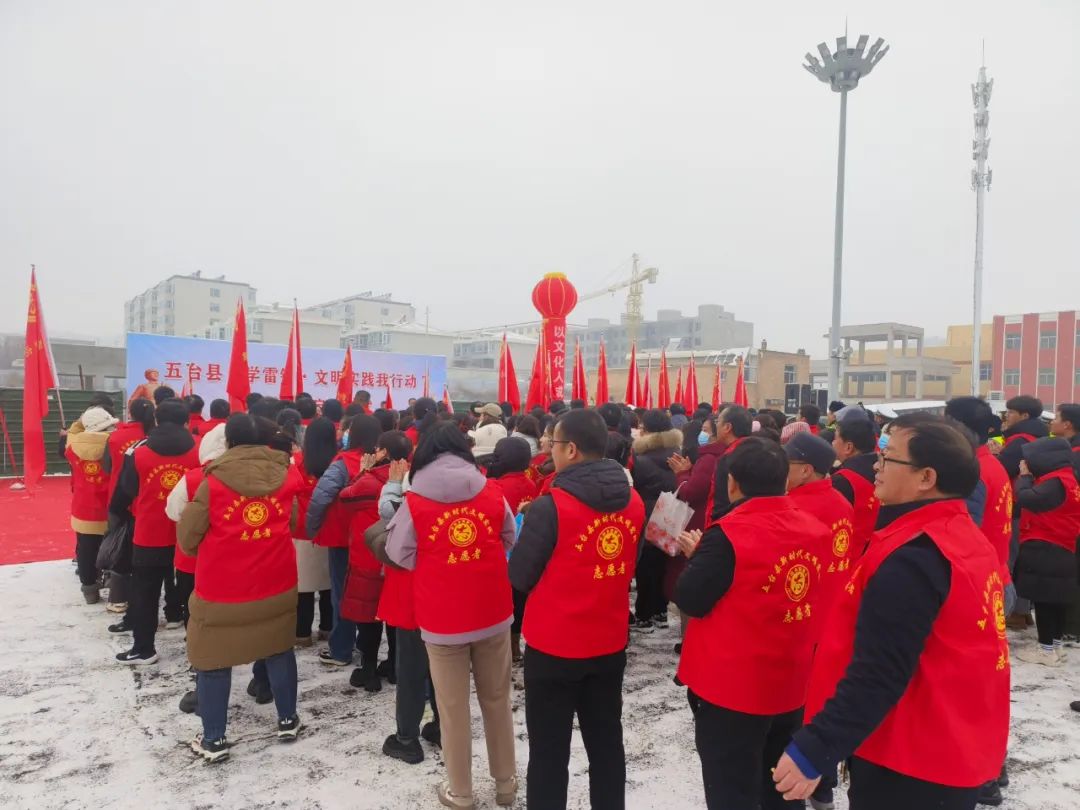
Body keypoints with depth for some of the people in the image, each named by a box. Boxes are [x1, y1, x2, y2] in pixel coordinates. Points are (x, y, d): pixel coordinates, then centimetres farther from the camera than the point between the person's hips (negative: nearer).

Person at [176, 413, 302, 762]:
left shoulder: (213, 482, -11)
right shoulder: (285, 478, -2)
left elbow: (187, 537, -4)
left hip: (221, 590, -3)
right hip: (277, 585, 3)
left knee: (213, 659, 12)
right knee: (279, 651, 19)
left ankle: (213, 739, 19)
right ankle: (287, 721, 31)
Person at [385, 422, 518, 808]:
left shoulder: (414, 502, -11)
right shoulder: (493, 493, -3)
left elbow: (399, 555, -2)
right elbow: (511, 542, 9)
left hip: (442, 618, -2)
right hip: (493, 613, 3)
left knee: (453, 708, 13)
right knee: (496, 700, 18)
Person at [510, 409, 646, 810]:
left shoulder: (550, 506, -21)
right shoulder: (633, 501, -3)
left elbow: (519, 577, -10)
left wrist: (525, 537, 7)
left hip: (554, 647, -5)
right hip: (610, 644, 5)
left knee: (549, 749, 11)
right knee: (606, 742, 20)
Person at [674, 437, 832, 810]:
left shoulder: (729, 534, -21)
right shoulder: (815, 529, -1)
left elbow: (690, 600, -16)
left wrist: (697, 554, 1)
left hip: (731, 688, -6)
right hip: (791, 685, 7)